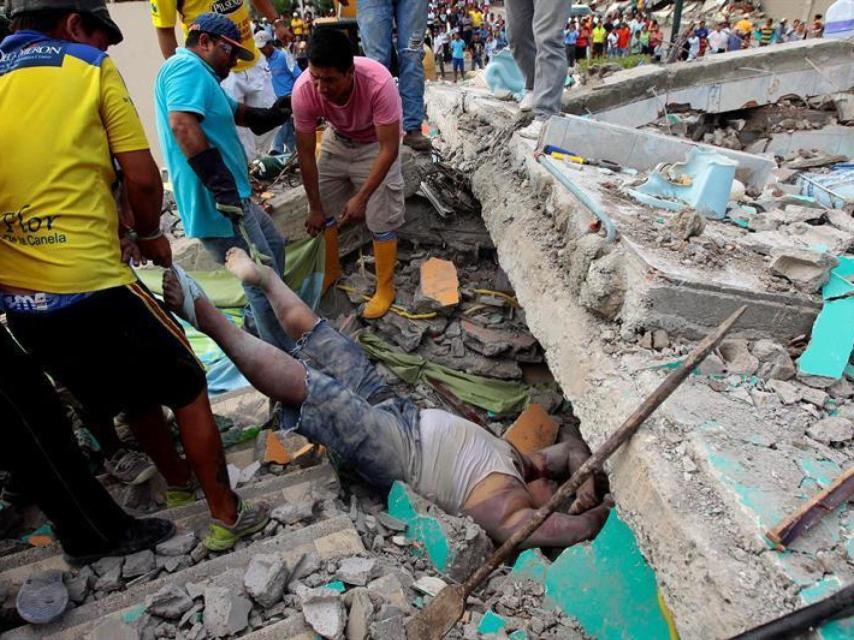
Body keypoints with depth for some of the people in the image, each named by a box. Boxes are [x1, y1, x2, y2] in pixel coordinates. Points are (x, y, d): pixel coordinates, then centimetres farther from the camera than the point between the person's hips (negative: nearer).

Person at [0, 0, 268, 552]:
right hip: (91, 286, -6)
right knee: (188, 390, 12)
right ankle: (227, 516, 21)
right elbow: (143, 179, -8)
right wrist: (151, 235, 10)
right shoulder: (90, 69, -2)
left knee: (134, 396, 26)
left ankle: (179, 482, 45)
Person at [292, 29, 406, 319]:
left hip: (376, 144, -3)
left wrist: (361, 197, -35)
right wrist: (315, 207, -15)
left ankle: (385, 289, 10)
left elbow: (389, 149, -33)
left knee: (381, 219, -6)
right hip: (336, 140, 4)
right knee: (325, 211, 7)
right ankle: (330, 270, 30)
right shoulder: (303, 90, -30)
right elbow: (306, 153, -19)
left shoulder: (378, 82, -40)